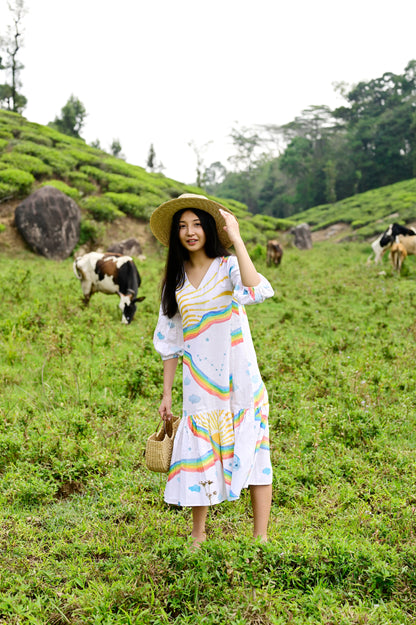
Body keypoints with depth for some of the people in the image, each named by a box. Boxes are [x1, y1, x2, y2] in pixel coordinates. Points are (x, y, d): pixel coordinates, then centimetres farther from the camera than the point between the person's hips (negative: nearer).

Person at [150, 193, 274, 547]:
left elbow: (256, 291, -28)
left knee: (252, 451, 1)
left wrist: (236, 237, -23)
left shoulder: (228, 266, -3)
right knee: (199, 453, 8)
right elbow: (170, 341, 13)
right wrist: (166, 393, 11)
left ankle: (261, 537, 13)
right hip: (199, 384, 3)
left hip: (239, 380, -3)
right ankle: (198, 537, 24)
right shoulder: (176, 279, 9)